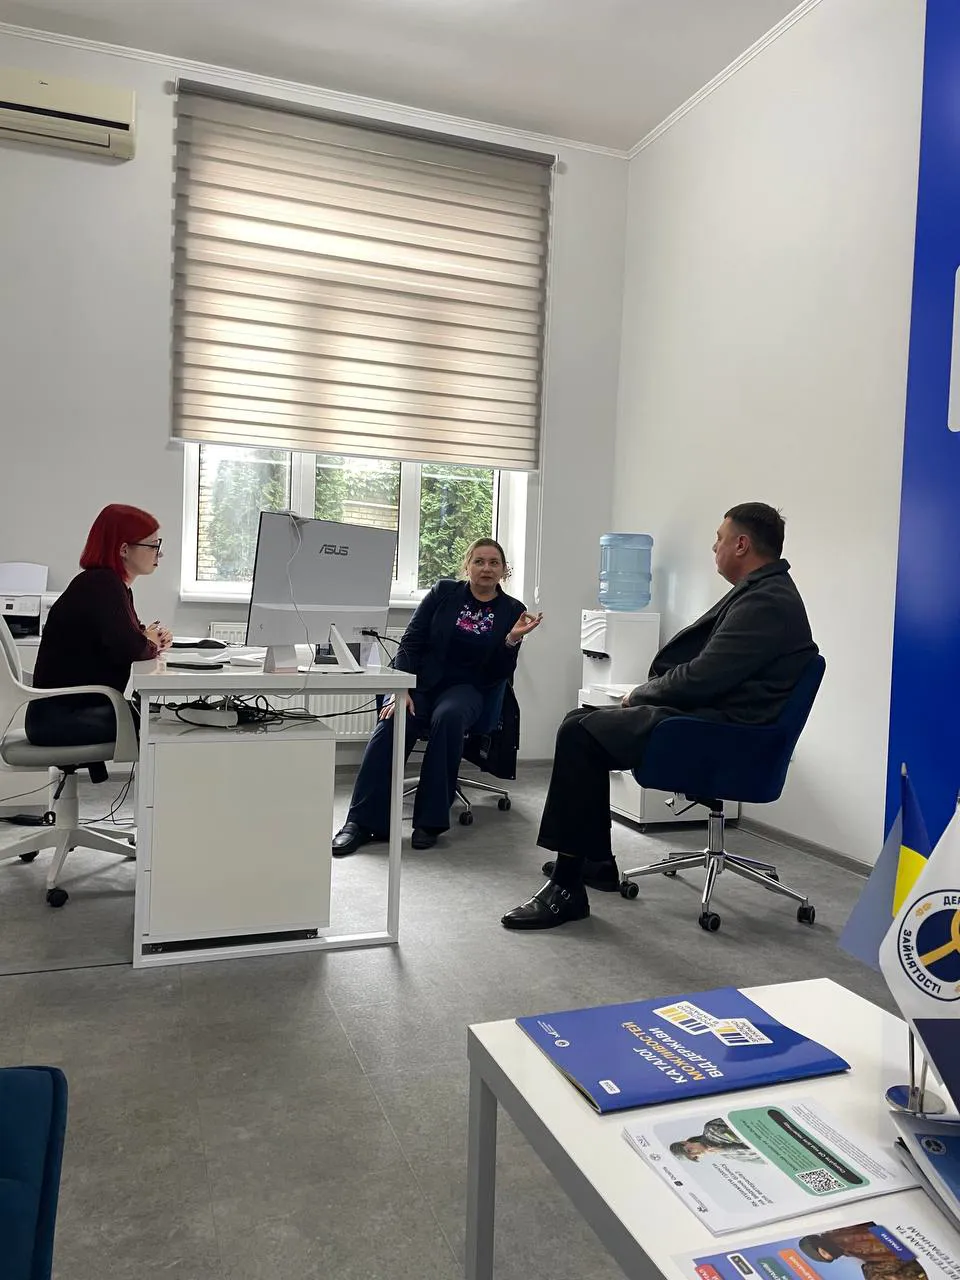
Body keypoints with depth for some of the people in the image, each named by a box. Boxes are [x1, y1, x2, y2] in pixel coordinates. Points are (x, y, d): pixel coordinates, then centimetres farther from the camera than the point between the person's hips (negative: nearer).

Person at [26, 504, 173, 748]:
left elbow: (125, 641, 14)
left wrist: (151, 640, -7)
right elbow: (128, 649, -30)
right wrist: (150, 645, -8)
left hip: (81, 709, 9)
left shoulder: (115, 586, 13)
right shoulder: (100, 585, -17)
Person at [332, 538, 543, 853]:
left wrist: (513, 639, -14)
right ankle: (362, 821, -28)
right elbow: (411, 641, 0)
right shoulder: (443, 592, 5)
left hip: (465, 688, 0)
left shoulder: (512, 611, 6)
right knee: (393, 720, -32)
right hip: (421, 680, 0)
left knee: (448, 717, -36)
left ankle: (429, 821, -27)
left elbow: (500, 675, 4)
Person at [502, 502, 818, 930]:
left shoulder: (766, 602, -16)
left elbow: (701, 676, -22)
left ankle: (567, 888, -16)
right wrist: (643, 694, 7)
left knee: (579, 734, -21)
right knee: (584, 722, 12)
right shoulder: (763, 592, 17)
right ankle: (594, 861, 19)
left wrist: (639, 694, -6)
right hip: (707, 712, 11)